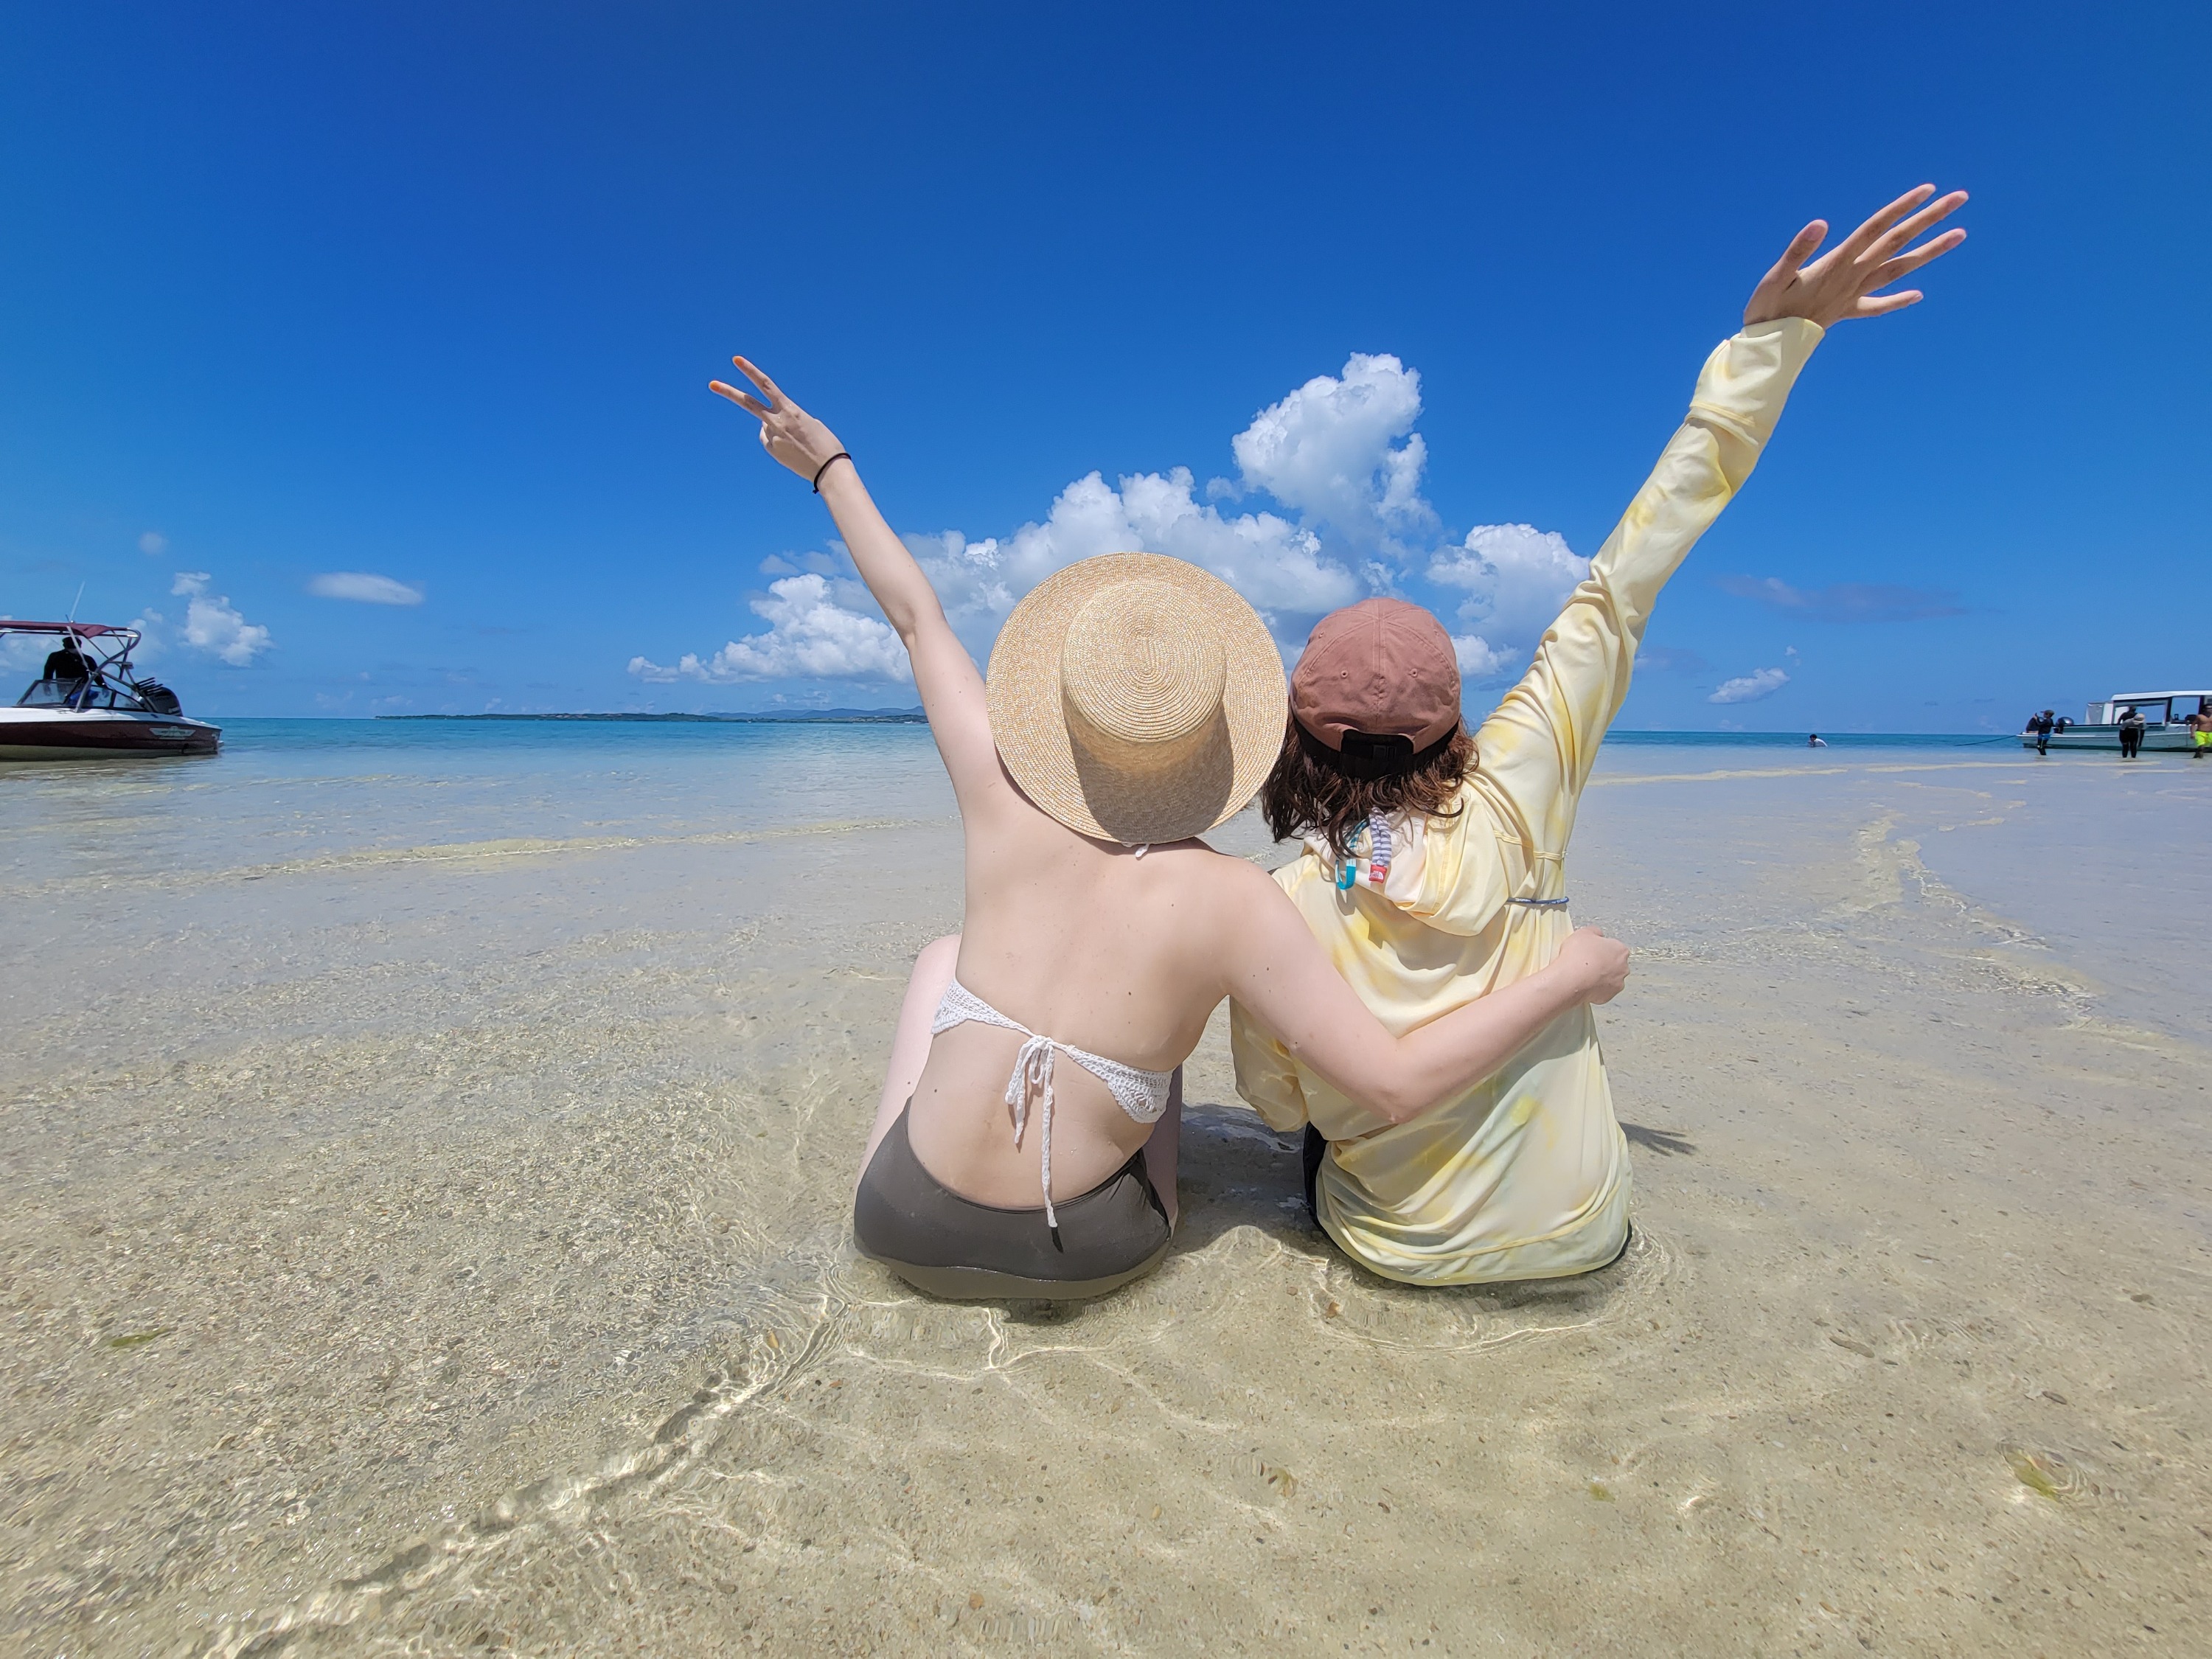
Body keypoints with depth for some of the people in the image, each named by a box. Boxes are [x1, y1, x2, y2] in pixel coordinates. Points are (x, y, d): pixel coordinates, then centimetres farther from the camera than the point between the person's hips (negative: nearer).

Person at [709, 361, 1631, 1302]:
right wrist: (1565, 979, -8)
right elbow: (1395, 1086, -19)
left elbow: (916, 618, -2)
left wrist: (831, 467, 13)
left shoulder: (1004, 808, -15)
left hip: (903, 1232, 1)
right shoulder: (1232, 904, -20)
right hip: (1083, 1261, -1)